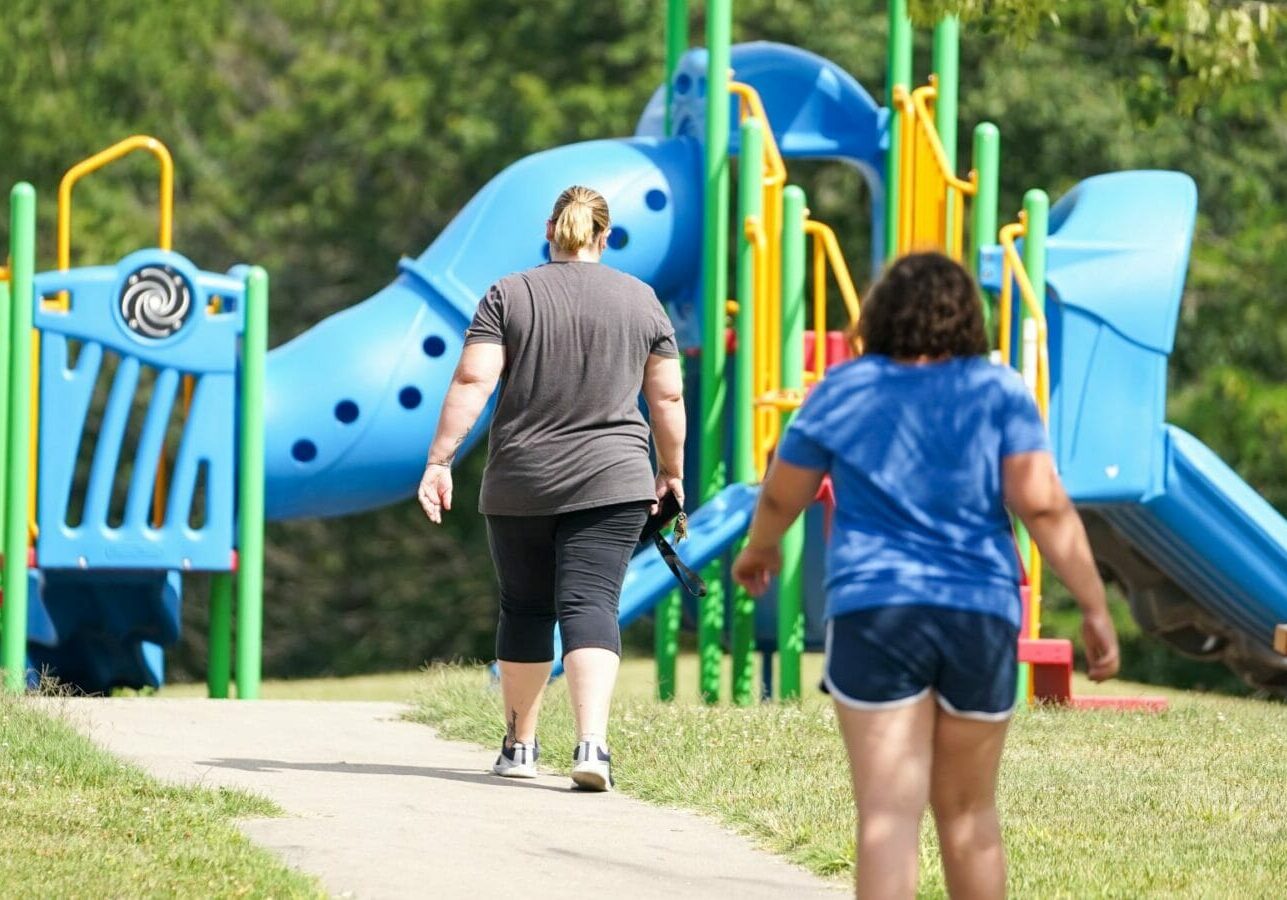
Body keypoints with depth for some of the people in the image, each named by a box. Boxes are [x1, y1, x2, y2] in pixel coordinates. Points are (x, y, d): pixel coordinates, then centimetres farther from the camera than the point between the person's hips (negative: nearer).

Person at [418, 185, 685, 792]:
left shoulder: (508, 296, 1)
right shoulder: (640, 301, 5)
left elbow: (472, 383, -8)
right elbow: (667, 398, 7)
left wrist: (439, 460, -9)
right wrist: (670, 473, 18)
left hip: (519, 486, 1)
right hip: (611, 484, 0)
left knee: (524, 610, 13)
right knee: (590, 606, -7)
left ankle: (520, 746, 21)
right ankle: (591, 744, -23)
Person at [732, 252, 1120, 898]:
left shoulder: (844, 391, 7)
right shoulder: (998, 391, 5)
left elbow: (781, 495, 17)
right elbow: (1042, 505, -5)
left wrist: (758, 550, 38)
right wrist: (1094, 609, -3)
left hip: (874, 609, -1)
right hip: (982, 614, 1)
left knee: (888, 814, -8)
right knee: (969, 811, 16)